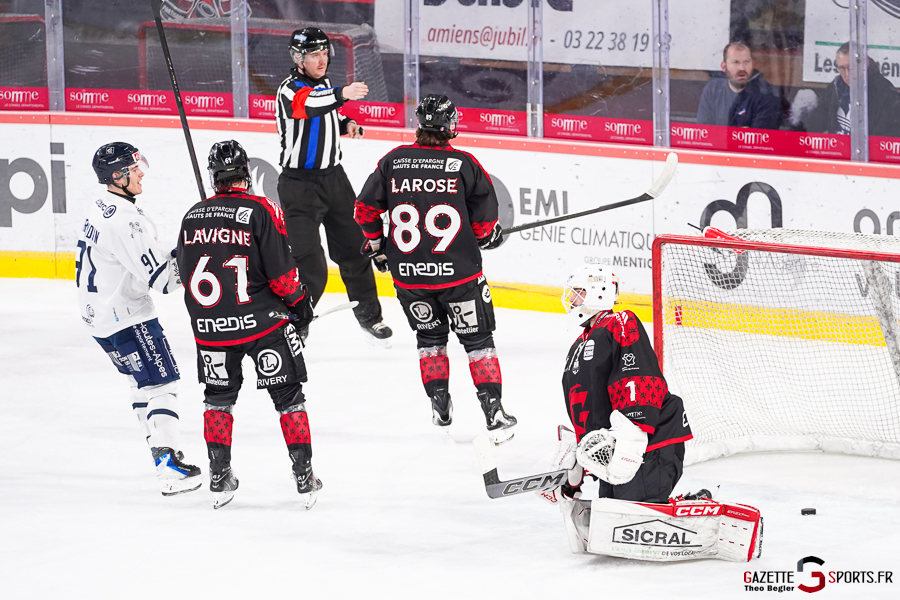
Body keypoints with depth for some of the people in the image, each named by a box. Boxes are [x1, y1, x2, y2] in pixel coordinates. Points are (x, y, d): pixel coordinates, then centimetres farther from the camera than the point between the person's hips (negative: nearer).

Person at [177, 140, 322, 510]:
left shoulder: (193, 217, 2)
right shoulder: (261, 211, -12)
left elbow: (187, 273, 12)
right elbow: (281, 271, -13)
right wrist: (300, 302, 5)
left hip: (210, 326, 3)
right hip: (262, 321, -3)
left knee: (219, 396, 19)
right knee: (288, 395, 7)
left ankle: (219, 478, 16)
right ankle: (303, 476, 5)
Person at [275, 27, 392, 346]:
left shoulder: (323, 83, 7)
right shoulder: (290, 90, -18)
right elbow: (306, 105, -42)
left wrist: (346, 124, 2)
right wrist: (342, 94, -59)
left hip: (334, 177, 7)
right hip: (300, 185, -7)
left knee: (353, 249, 15)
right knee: (310, 266, -12)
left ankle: (368, 314, 30)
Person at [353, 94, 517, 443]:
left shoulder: (393, 161, -2)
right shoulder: (465, 165, -9)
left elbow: (366, 209, 3)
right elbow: (485, 221, -7)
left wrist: (377, 245, 20)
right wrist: (490, 235, 17)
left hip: (408, 271, 2)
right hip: (457, 271, -2)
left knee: (430, 336, 23)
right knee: (477, 339, 9)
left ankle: (440, 404, 19)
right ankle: (493, 412, 3)